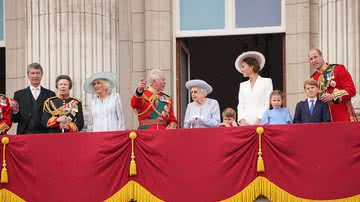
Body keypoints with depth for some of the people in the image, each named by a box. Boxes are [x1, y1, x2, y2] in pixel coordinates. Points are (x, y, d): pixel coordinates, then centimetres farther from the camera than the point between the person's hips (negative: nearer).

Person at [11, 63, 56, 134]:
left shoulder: (50, 94, 9)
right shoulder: (19, 94, 10)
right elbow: (14, 119, 7)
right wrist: (15, 111, -12)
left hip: (44, 134, 0)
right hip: (25, 134, 0)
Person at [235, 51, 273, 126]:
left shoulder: (266, 82, 6)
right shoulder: (243, 85, 19)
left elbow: (268, 104, -1)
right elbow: (241, 106, 14)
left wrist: (258, 120, -12)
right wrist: (242, 120, -4)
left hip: (260, 122, -3)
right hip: (245, 123, 3)